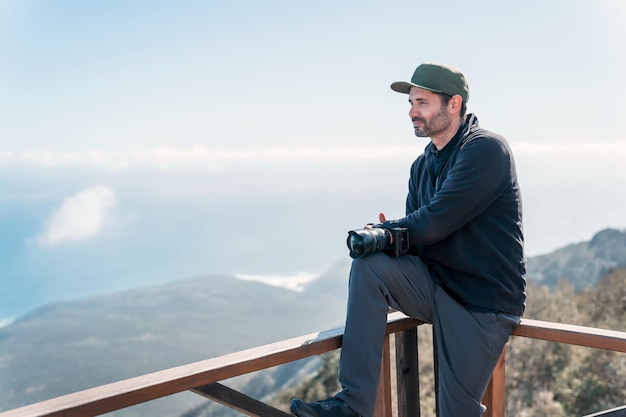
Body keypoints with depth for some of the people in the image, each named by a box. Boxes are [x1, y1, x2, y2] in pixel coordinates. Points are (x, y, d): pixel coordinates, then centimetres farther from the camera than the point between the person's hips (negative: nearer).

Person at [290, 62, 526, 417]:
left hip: (484, 303, -6)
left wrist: (387, 230, -7)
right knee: (369, 265, -20)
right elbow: (416, 236, 6)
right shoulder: (423, 165, 9)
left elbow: (434, 223, -24)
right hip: (436, 286, 6)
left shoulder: (486, 149, -16)